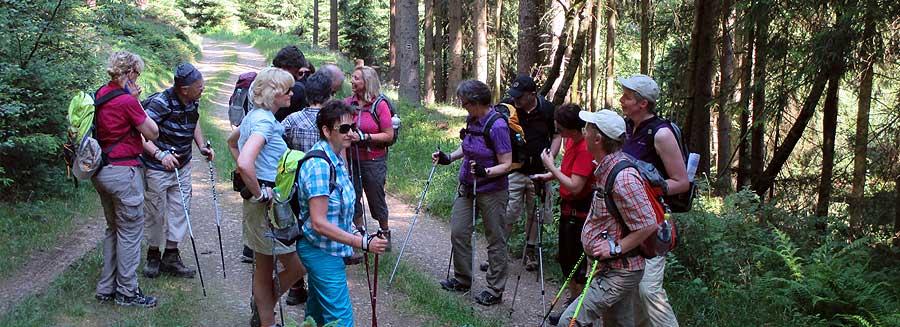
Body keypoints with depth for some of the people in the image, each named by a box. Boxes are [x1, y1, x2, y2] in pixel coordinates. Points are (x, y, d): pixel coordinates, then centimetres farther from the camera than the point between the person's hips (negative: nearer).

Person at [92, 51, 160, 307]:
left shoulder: (101, 94, 7)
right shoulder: (127, 101, -18)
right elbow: (153, 133, -9)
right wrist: (136, 100, -6)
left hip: (101, 170, 9)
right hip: (123, 172, -9)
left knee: (113, 229, 20)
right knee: (130, 232, 3)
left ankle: (106, 288, 27)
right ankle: (127, 291, 12)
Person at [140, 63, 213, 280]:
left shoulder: (193, 102, -2)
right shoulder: (161, 103, -24)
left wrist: (202, 146, 6)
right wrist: (160, 154, -40)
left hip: (182, 167, 7)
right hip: (157, 168, -6)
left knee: (180, 210, 8)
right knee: (156, 213, 5)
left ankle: (171, 257, 20)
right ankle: (153, 255, 25)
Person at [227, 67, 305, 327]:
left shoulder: (255, 115, 12)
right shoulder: (264, 120, -19)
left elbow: (232, 142, 31)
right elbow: (245, 163, -34)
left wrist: (248, 178, 21)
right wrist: (260, 194, -20)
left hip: (265, 201, 10)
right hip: (267, 205, -10)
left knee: (264, 268, 18)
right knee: (297, 266, 0)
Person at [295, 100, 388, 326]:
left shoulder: (336, 159, 5)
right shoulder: (319, 166, -26)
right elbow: (319, 223, -28)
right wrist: (363, 243, -29)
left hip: (321, 250, 10)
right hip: (323, 252, -10)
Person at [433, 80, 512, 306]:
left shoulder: (497, 126, -22)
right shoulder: (471, 120, 1)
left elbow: (506, 164, -19)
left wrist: (485, 172, -34)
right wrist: (449, 157, 4)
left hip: (492, 191, -8)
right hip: (466, 186, 8)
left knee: (495, 240, 6)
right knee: (458, 232, 11)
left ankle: (495, 290, 17)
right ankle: (462, 279, 29)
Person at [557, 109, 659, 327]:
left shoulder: (623, 177, -27)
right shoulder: (606, 168, 7)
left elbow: (648, 225, -27)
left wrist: (615, 248, -24)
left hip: (618, 272, -10)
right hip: (607, 266, 10)